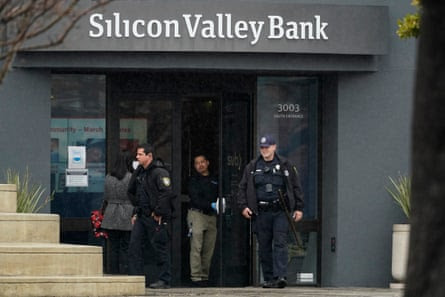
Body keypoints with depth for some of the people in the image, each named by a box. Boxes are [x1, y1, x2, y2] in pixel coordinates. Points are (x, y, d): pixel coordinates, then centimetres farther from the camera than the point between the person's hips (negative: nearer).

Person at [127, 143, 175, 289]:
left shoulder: (159, 172, -13)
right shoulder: (139, 172, 14)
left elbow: (166, 193, -21)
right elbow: (132, 192, 26)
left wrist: (158, 213, -19)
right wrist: (136, 212, 19)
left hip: (156, 217, -8)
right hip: (141, 216, 8)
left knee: (160, 248, -3)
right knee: (134, 246, 3)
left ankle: (164, 280, 3)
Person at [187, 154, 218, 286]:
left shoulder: (215, 180, 19)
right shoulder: (193, 180, 5)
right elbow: (195, 199, -7)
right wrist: (211, 205, -19)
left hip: (211, 216, 4)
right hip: (197, 214, -4)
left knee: (209, 249, 1)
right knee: (196, 247, -11)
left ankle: (205, 276, 5)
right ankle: (196, 276, -14)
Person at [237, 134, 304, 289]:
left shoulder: (285, 166, 8)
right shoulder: (252, 167, 12)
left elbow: (296, 187, 10)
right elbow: (243, 188, 13)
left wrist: (298, 208, 5)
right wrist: (243, 206, -1)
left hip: (280, 212, -2)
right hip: (261, 213, 2)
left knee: (280, 244, -12)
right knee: (264, 247, 4)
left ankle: (280, 276, -18)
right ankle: (268, 279, 10)